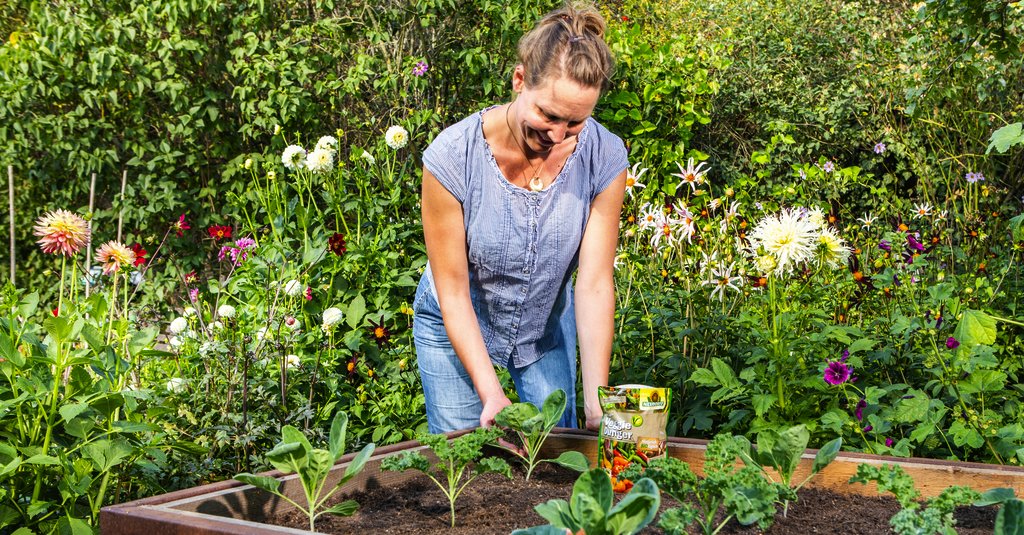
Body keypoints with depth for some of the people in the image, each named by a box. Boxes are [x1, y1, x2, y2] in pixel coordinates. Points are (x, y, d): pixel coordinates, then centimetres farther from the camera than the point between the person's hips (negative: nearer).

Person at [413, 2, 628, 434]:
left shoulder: (604, 158, -23)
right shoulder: (453, 156, -29)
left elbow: (595, 285, -22)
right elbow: (452, 291, -23)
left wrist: (597, 403, -27)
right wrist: (491, 393, -29)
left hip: (547, 326, 2)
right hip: (457, 329, -2)